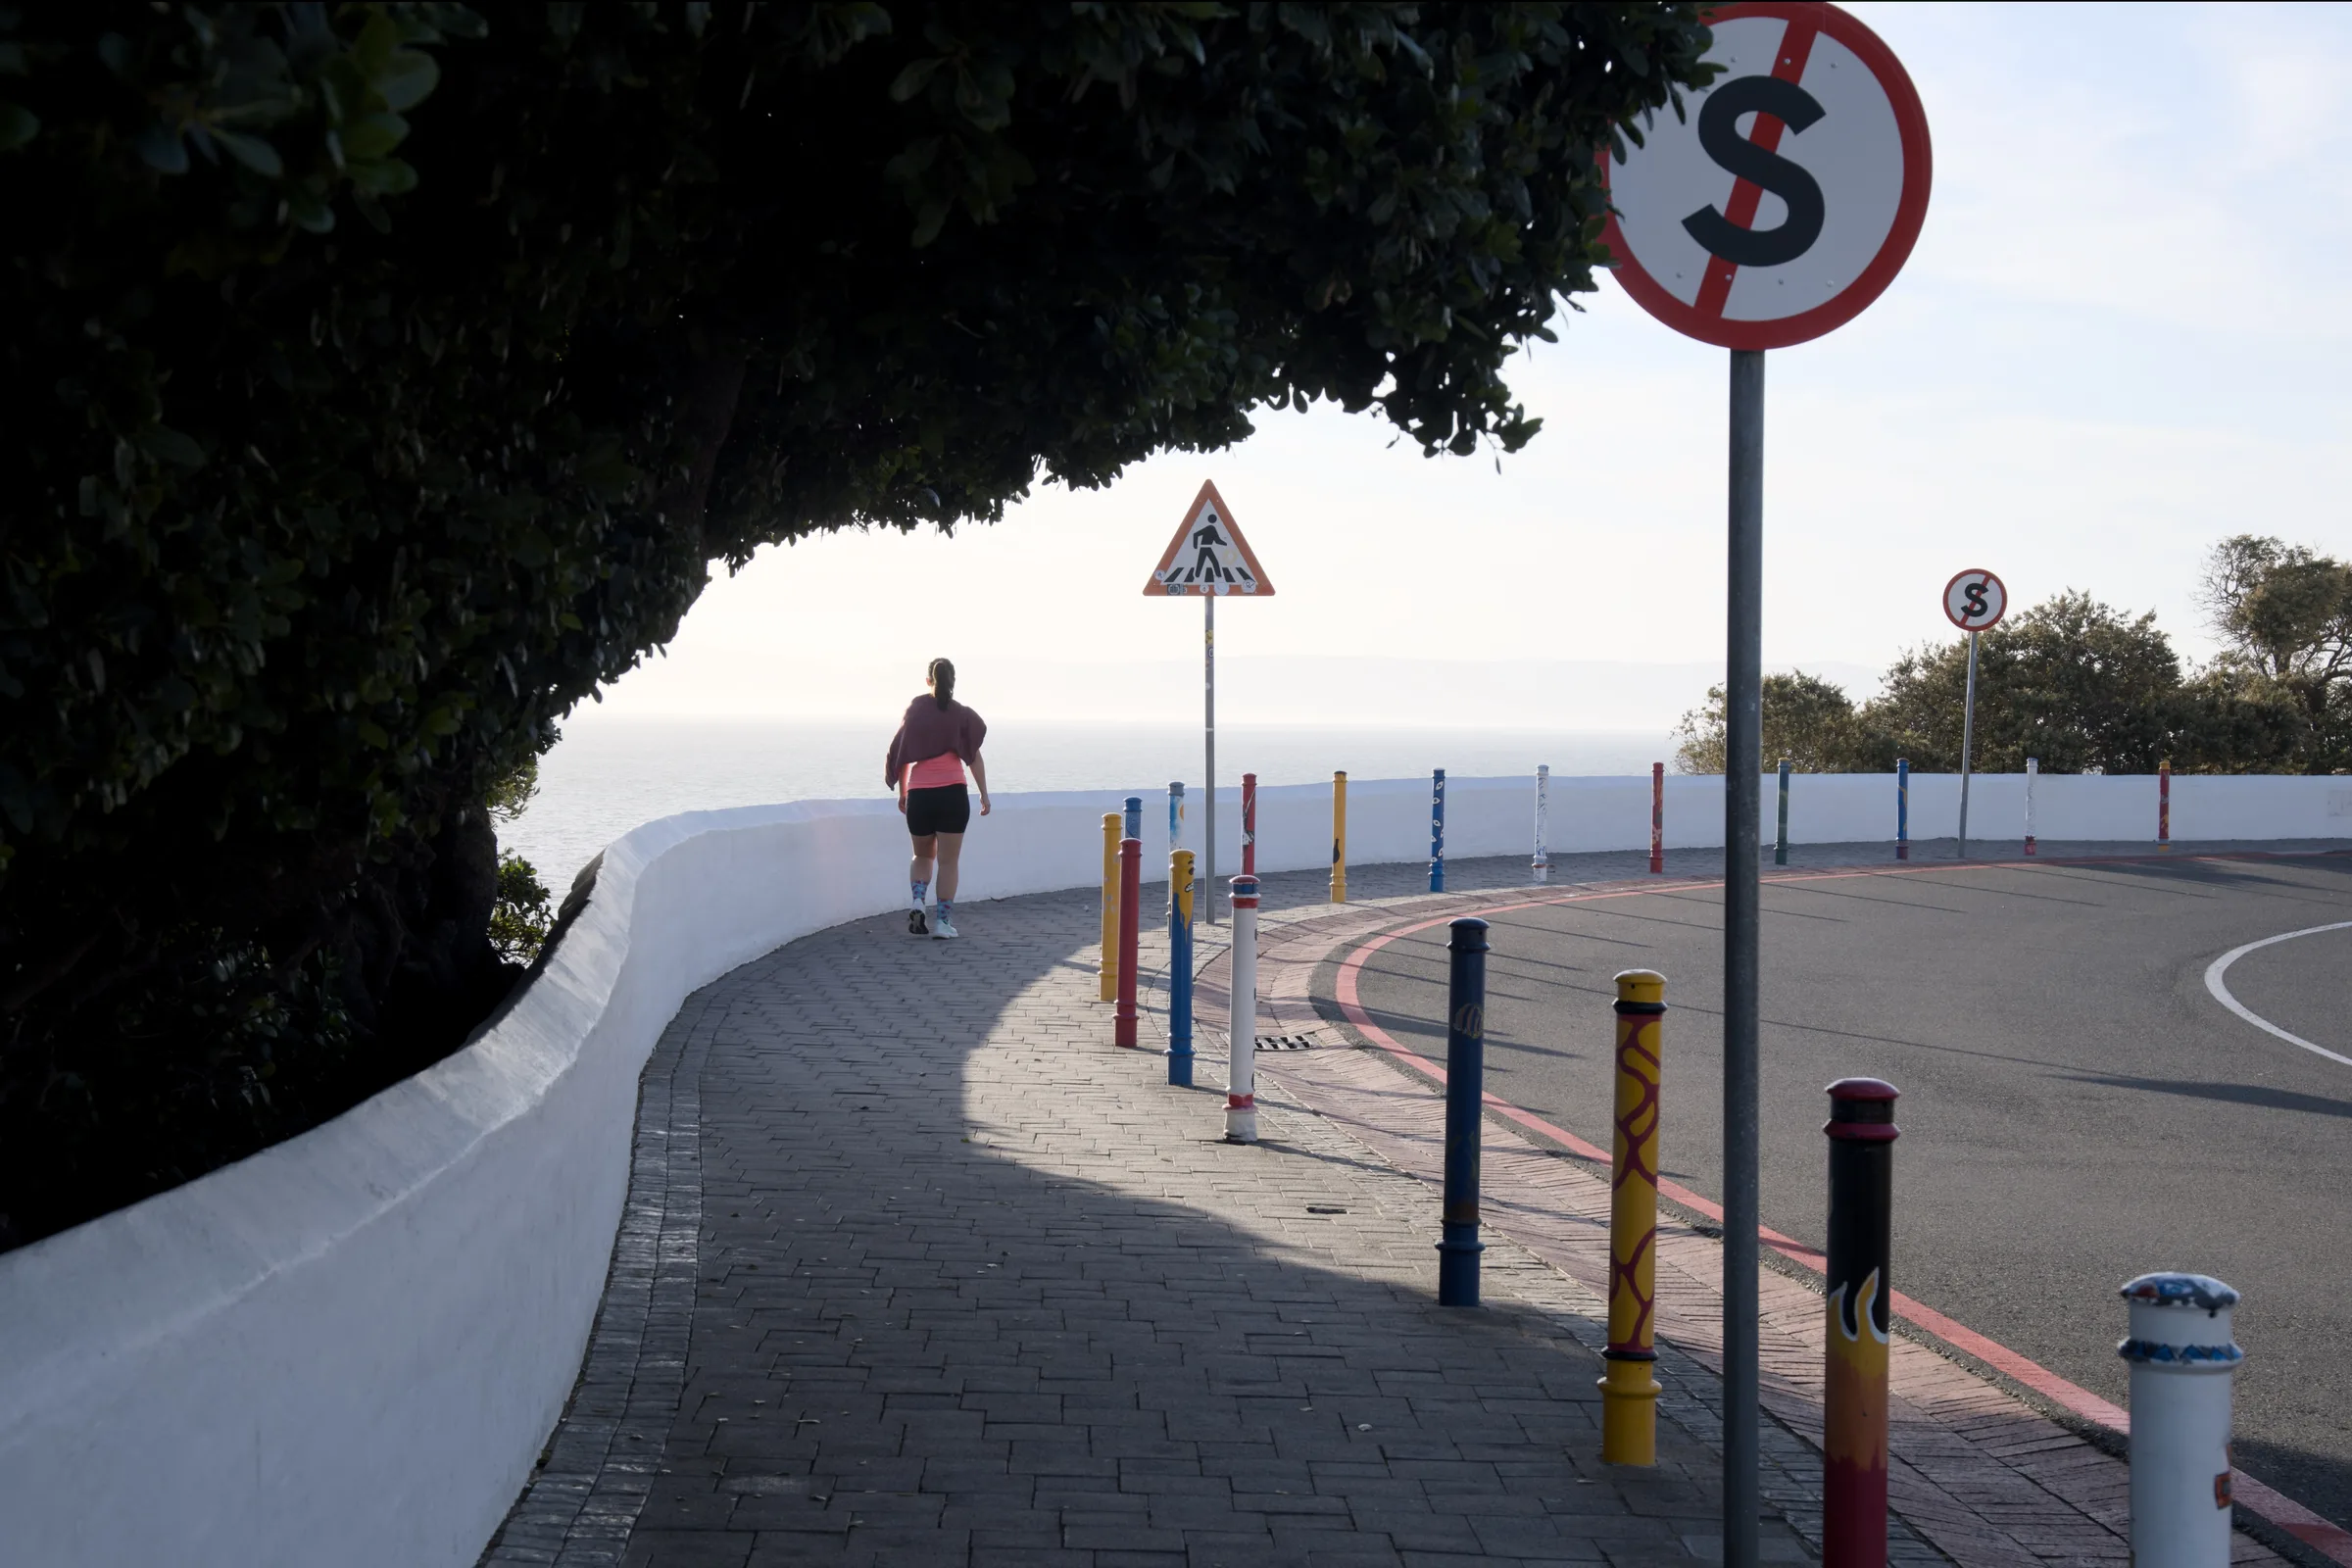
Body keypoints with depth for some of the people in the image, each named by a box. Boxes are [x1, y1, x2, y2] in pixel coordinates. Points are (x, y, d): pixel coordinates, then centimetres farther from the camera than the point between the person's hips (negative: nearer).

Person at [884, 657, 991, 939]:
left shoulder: (914, 710, 5)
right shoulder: (962, 714, 1)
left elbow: (900, 753, 8)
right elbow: (974, 757, -3)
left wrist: (901, 793, 17)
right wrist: (984, 794, 1)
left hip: (918, 794, 2)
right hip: (953, 792, -2)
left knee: (923, 855, 20)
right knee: (948, 860, 5)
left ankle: (918, 901, -4)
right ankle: (942, 920, 1)